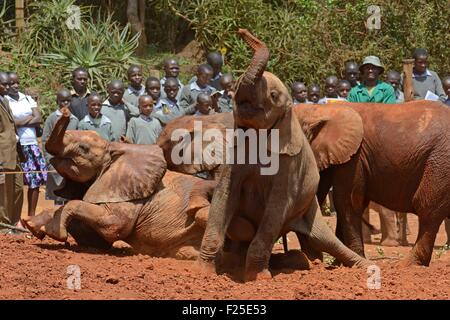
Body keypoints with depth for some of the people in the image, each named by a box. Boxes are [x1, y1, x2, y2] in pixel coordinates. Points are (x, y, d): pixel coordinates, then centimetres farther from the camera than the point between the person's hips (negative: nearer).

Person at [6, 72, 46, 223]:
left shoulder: (28, 99, 15)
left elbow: (39, 119, 5)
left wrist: (20, 122, -6)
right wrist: (29, 119, -4)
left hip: (32, 144, 5)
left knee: (35, 182, 3)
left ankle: (32, 216, 13)